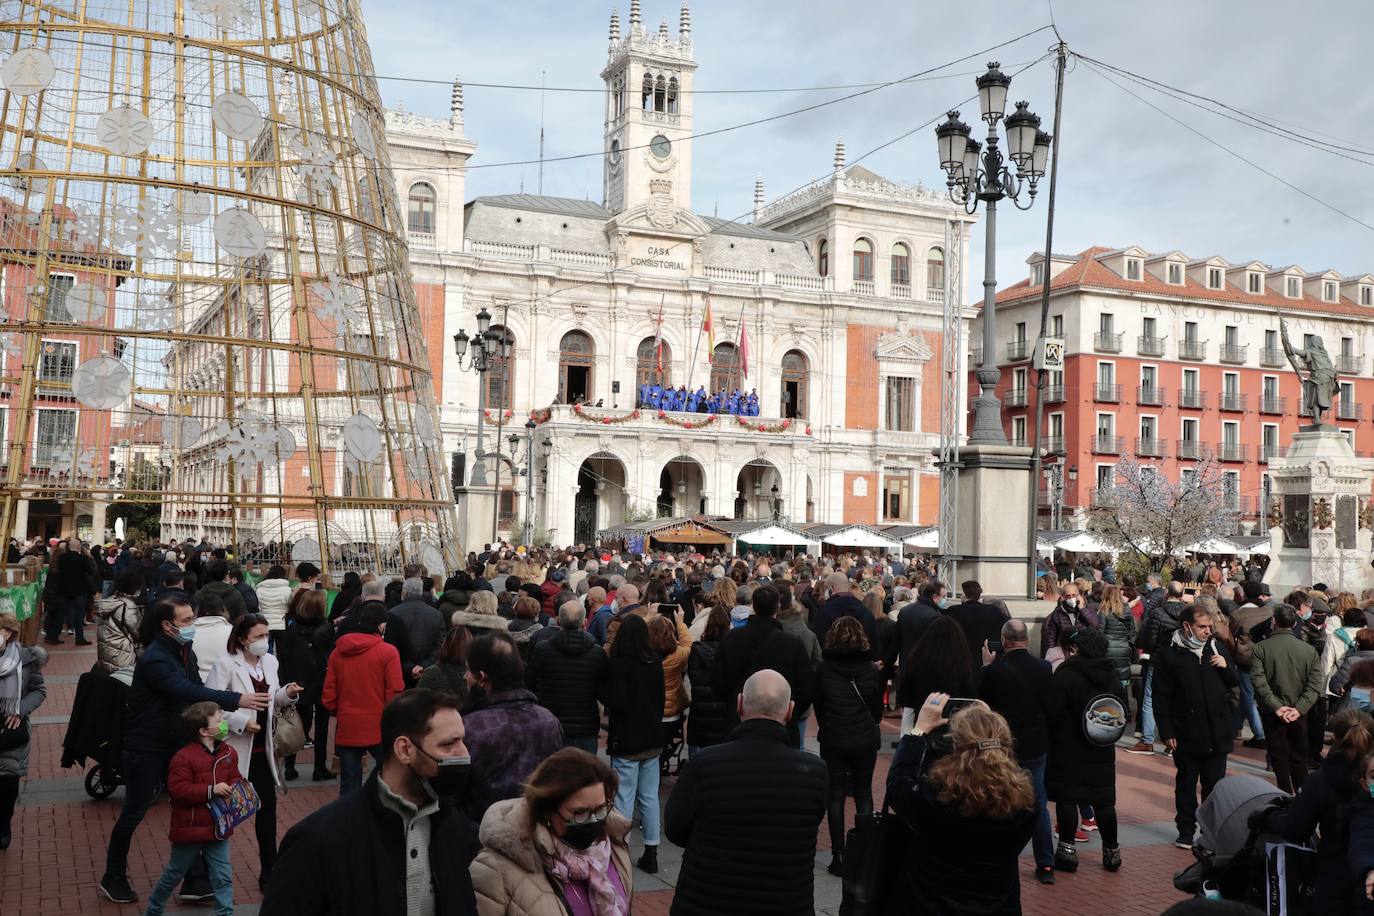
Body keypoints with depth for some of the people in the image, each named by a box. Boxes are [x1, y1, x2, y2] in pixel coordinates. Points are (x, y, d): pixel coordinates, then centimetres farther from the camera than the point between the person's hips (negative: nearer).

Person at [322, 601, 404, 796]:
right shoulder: (388, 652, -10)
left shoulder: (338, 652, 2)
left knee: (349, 787, 9)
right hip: (380, 730, -4)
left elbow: (328, 695, 6)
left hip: (346, 730, 4)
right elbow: (395, 693, -11)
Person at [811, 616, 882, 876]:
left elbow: (818, 706, 3)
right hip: (865, 740, 1)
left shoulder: (824, 669, -7)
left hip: (833, 740, -1)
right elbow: (878, 707, 5)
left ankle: (839, 856, 6)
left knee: (835, 795, 6)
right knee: (863, 793, 12)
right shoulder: (871, 670, -5)